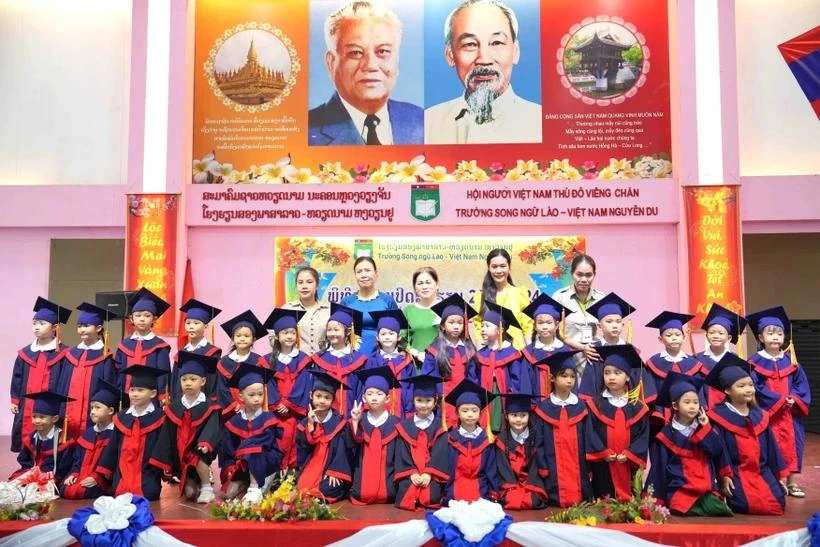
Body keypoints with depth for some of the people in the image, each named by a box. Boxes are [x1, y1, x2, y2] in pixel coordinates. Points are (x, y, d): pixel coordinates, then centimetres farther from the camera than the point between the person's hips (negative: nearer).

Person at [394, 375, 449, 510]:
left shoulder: (440, 426, 7)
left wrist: (428, 473, -16)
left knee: (431, 498, -23)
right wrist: (411, 473, -12)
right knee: (406, 499, -20)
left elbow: (440, 454, -3)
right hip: (409, 475, 1)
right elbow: (402, 454, 3)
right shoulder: (405, 426, 10)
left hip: (431, 476, -1)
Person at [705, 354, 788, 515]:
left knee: (777, 505, -11)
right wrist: (724, 476, -16)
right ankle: (730, 497, 10)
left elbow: (771, 447, 14)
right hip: (735, 473, -5)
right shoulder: (719, 416, -8)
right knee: (749, 506, -23)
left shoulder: (760, 416, 9)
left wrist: (780, 474, 11)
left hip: (762, 471, 5)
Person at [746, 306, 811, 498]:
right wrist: (779, 400, -18)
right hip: (766, 413, -4)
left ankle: (792, 483, 17)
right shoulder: (756, 362, -6)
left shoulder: (791, 360, 7)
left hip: (790, 413, 4)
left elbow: (801, 383, 5)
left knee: (791, 444, 6)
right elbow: (756, 387, -13)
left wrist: (794, 398, -12)